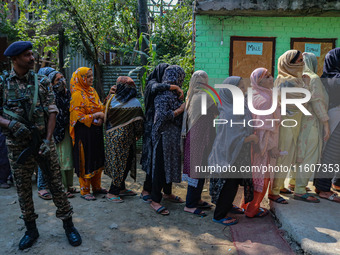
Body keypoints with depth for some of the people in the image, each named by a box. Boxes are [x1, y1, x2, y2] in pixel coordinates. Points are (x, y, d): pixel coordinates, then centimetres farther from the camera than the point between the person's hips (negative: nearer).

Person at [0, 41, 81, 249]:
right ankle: (31, 230, 28)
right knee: (23, 188, 10)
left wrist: (48, 139, -11)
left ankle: (68, 224, 19)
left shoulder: (42, 82, 1)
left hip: (43, 142, 0)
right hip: (17, 145, 1)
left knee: (56, 183, 4)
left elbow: (52, 112, -2)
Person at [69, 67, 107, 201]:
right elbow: (79, 116, -16)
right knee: (86, 161, 0)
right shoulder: (77, 94, -12)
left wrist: (101, 118, -4)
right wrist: (96, 116, -19)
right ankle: (85, 191, 13)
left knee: (98, 159, 14)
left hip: (96, 130, 8)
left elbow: (100, 108, 16)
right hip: (84, 132, -8)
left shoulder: (92, 91, 12)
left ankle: (96, 186, 28)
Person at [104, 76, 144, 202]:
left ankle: (121, 188, 27)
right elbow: (138, 123, -7)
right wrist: (138, 135, 7)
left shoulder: (113, 99, 0)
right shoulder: (134, 103, -11)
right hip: (125, 137, -5)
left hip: (111, 135, 6)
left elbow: (106, 117, 7)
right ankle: (113, 192, 7)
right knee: (123, 164, 3)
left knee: (116, 162, 15)